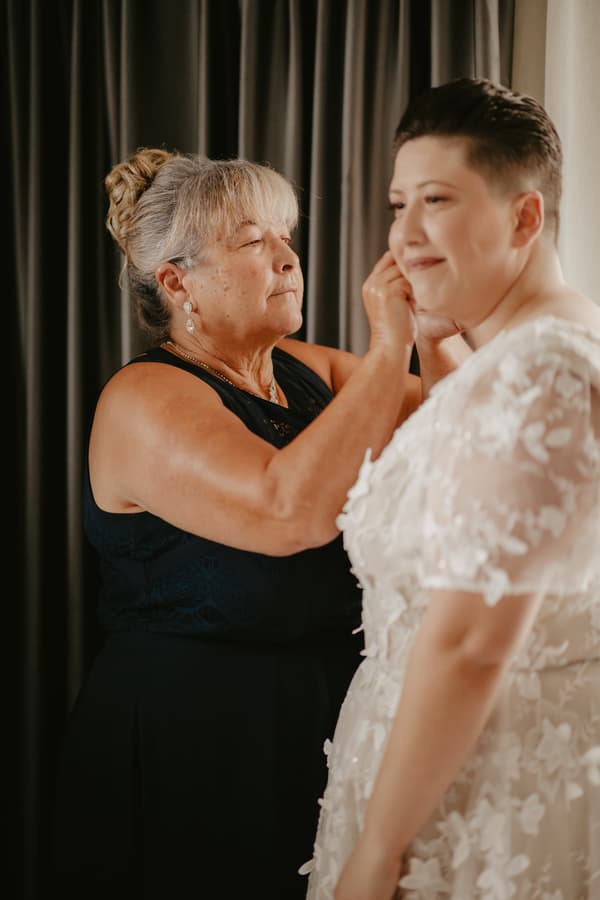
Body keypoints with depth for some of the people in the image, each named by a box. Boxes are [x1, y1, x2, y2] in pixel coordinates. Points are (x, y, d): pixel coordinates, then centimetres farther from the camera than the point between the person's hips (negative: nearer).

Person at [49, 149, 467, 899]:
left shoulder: (306, 370, 7)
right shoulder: (145, 400, -16)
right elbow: (292, 511, -32)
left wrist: (440, 333, -9)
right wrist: (388, 344, -26)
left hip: (326, 719, 7)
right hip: (191, 742, -7)